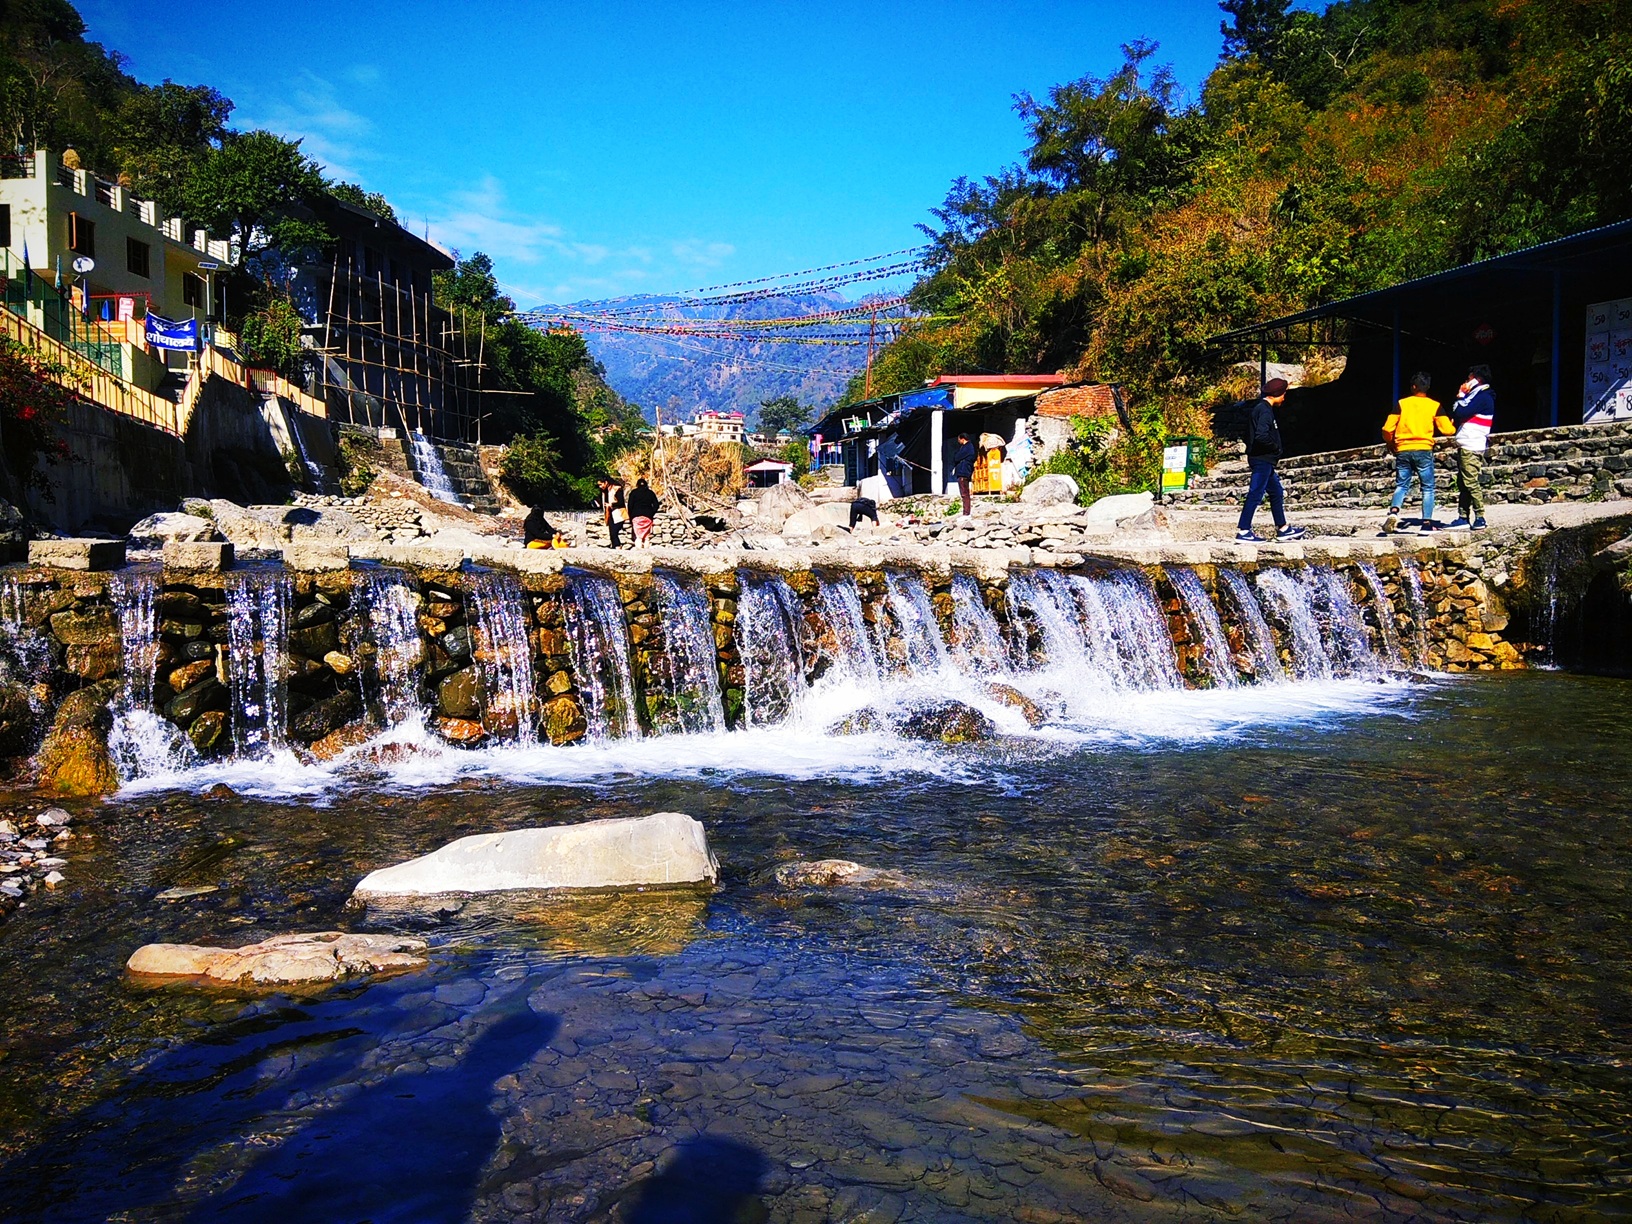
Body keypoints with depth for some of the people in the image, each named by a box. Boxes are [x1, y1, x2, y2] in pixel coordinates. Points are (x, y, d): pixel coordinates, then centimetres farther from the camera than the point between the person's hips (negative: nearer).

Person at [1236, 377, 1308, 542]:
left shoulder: (1261, 408, 16)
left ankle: (1283, 529, 21)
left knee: (1277, 492, 15)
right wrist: (1276, 448, -13)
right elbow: (1261, 436, -29)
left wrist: (1275, 450, 12)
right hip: (1262, 460, -11)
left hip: (1265, 460, 11)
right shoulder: (1265, 411, -16)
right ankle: (1243, 530, -7)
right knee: (1256, 494, -8)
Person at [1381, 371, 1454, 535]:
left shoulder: (1401, 404, 4)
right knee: (1428, 488, 7)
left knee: (1401, 486, 10)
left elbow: (1387, 429, -1)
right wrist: (1453, 427, 22)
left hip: (1403, 451, 1)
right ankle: (1427, 524, 1)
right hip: (1423, 450, -1)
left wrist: (1390, 444, 18)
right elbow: (1447, 430, -2)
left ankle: (1393, 512, -16)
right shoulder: (1434, 406, 2)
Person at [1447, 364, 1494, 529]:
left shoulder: (1483, 397, -10)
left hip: (1471, 448, -10)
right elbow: (1457, 414, 21)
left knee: (1471, 482, -11)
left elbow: (1461, 412, -19)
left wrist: (1461, 396, -5)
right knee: (1462, 483, 10)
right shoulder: (1475, 395, 21)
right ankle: (1463, 518, 13)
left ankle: (1480, 518, -11)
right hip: (1465, 447, 10)